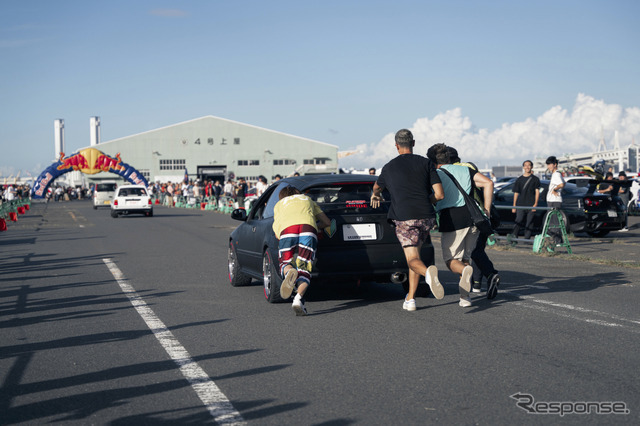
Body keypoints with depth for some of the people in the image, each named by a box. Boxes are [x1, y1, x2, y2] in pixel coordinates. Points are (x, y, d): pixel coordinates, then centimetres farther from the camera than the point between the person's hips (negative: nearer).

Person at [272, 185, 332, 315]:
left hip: (287, 230, -1)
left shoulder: (279, 204, 36)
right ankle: (299, 298, -26)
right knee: (304, 269, 2)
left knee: (285, 264, 11)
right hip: (309, 228, 1)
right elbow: (327, 222, 38)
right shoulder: (307, 199, 40)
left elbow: (277, 235, 29)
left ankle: (289, 272, -28)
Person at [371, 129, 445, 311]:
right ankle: (410, 299, 17)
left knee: (413, 260, -6)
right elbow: (440, 194, 1)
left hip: (405, 219, -3)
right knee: (415, 253, 21)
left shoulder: (389, 167, 9)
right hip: (427, 217, 3)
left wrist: (375, 195, 58)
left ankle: (428, 272, -43)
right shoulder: (426, 163, 7)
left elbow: (377, 187, 32)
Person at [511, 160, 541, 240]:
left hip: (531, 205, 0)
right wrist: (514, 206, 8)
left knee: (529, 223, 0)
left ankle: (527, 239, 5)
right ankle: (513, 237, -20)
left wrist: (535, 204, -8)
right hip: (520, 205, 0)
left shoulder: (535, 179, 8)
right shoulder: (519, 179, 13)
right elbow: (516, 193, 13)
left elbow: (537, 191, 3)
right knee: (519, 221, -13)